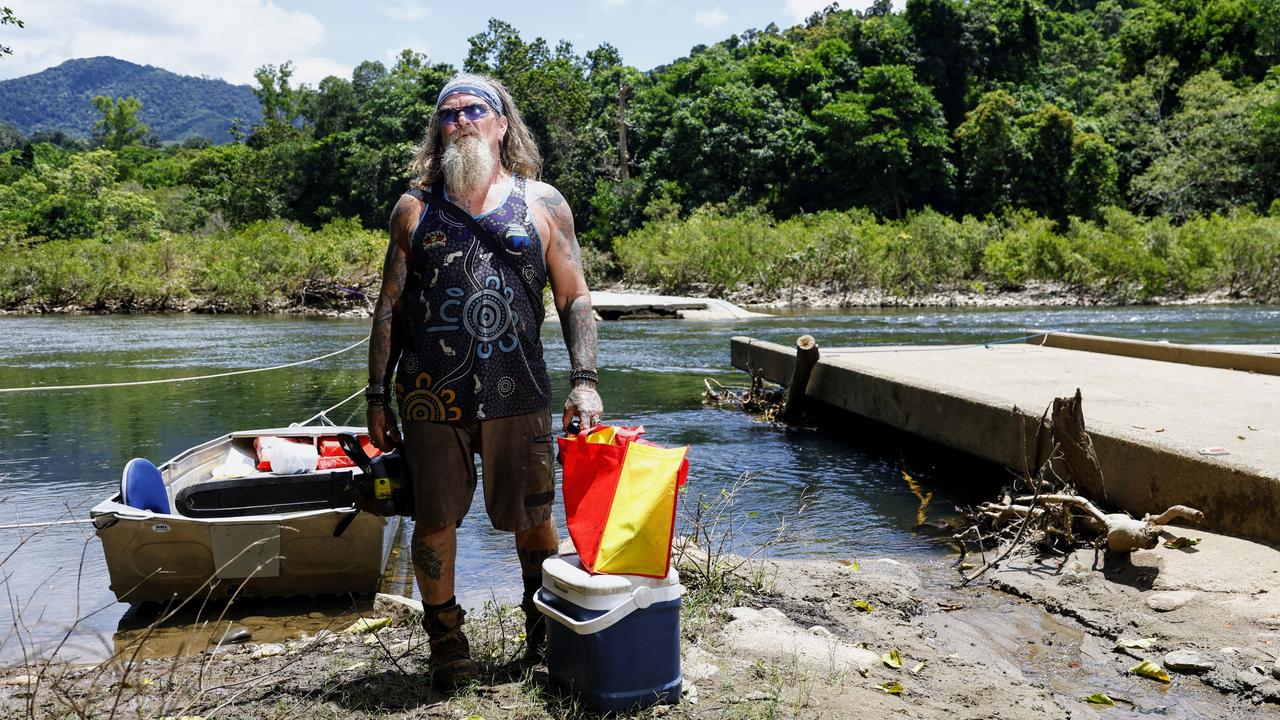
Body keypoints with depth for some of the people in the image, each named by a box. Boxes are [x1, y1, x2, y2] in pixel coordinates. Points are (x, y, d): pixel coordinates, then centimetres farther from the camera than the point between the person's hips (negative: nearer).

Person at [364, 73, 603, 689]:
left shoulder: (543, 203, 7)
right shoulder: (414, 208, 9)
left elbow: (574, 298, 6)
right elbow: (390, 306, 10)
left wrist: (584, 380, -5)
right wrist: (377, 396, 6)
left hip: (518, 397, 0)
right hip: (431, 399, 1)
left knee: (533, 521, 9)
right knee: (435, 520, 6)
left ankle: (544, 628, 33)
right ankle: (445, 636, 28)